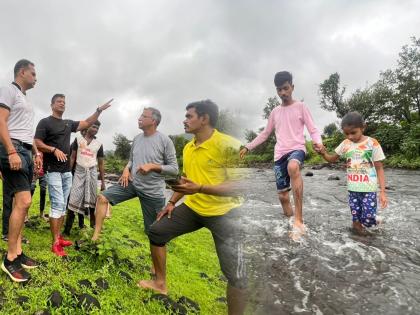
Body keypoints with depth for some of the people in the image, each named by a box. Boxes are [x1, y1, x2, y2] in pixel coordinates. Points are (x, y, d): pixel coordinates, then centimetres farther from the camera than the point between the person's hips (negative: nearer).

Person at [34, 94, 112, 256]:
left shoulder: (68, 123, 17)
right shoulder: (45, 122, -1)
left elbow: (87, 123, 19)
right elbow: (37, 143, -8)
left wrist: (99, 110, 8)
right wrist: (54, 149, -22)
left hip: (67, 170, 7)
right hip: (53, 170, -7)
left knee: (63, 205, 9)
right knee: (57, 204, -12)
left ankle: (59, 237, 18)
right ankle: (55, 243, -7)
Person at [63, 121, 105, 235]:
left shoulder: (99, 144, 7)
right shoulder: (78, 139, 4)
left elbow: (101, 163, 9)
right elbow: (72, 157, 4)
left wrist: (103, 181, 7)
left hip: (92, 172, 1)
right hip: (79, 171, -1)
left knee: (91, 199, 5)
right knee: (74, 199, -7)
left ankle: (92, 222, 19)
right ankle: (67, 229, -4)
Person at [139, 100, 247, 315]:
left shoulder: (228, 145, -20)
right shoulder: (188, 148, 6)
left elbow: (239, 185, -22)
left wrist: (200, 189, -31)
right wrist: (171, 203, 11)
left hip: (224, 212, -7)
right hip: (192, 207, 7)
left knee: (235, 274, -6)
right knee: (156, 231, 9)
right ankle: (160, 283, 29)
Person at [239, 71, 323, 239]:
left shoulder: (301, 107, 6)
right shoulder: (275, 112, 18)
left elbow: (313, 130, 1)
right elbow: (265, 134, 25)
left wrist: (318, 142, -21)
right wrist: (248, 147, 20)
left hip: (297, 149, -5)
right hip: (279, 155, 5)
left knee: (293, 167, -41)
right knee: (282, 195, 2)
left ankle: (298, 219, -37)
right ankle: (291, 220, 26)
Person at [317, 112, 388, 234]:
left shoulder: (372, 143, -8)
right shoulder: (345, 144, 2)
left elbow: (379, 168, -6)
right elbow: (332, 159, 13)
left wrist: (382, 191, -11)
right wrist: (324, 153, -10)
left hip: (369, 189, -3)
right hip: (352, 189, 4)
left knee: (368, 219, -8)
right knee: (356, 220, 5)